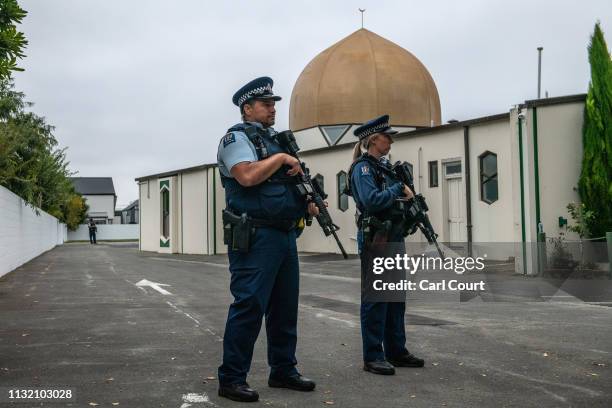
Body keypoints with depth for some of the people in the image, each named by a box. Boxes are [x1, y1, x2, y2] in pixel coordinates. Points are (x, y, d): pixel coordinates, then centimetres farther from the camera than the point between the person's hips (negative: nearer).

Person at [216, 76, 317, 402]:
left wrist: (308, 201, 8)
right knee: (249, 307, -8)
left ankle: (283, 370, 25)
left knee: (285, 307, 13)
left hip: (286, 234, 9)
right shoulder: (237, 137, -5)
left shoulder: (276, 139, 21)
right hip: (255, 237, -9)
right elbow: (247, 176, -23)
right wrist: (281, 157, -11)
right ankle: (231, 379, 1)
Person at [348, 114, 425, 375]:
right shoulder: (363, 168, -9)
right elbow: (371, 200, -24)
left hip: (395, 238, 9)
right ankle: (373, 357, 3)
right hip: (375, 239, -9)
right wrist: (399, 188, -15)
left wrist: (409, 197, 1)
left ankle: (396, 351, 22)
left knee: (396, 297, 13)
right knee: (375, 298, -4)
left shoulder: (385, 166, 16)